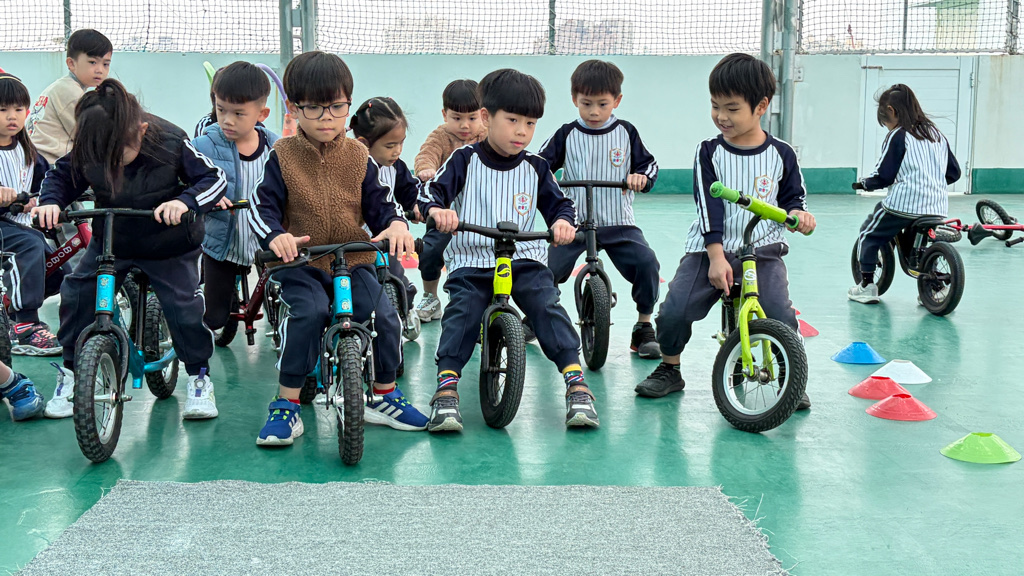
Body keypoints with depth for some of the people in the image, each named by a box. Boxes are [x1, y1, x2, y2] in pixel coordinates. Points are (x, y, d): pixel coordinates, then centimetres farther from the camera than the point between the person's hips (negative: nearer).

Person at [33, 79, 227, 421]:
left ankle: (199, 378, 11)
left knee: (184, 306, -12)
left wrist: (185, 201, -38)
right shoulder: (86, 150, -18)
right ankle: (69, 374, 10)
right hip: (110, 240, 3)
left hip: (169, 244, -3)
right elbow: (60, 177, -1)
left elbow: (215, 177, -19)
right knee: (76, 294, -9)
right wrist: (50, 201, -23)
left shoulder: (170, 142, -26)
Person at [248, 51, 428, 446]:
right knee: (308, 313, -31)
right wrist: (275, 236, -26)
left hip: (354, 261, 2)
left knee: (384, 316, -18)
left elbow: (380, 202, 8)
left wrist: (396, 224, -16)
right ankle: (286, 406, -16)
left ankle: (384, 397, 8)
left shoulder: (358, 157, 7)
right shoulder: (282, 157, 1)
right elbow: (263, 206, -4)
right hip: (301, 264, -2)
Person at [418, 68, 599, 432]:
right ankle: (446, 387, -21)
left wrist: (563, 221, -15)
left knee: (548, 306, -20)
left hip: (525, 259, 1)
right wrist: (436, 209, -31)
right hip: (470, 260, -1)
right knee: (462, 310, -23)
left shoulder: (535, 168, 9)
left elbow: (559, 203, 9)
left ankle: (575, 381, -19)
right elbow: (432, 189, -7)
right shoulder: (466, 161, 2)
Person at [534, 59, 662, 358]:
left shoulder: (625, 132, 6)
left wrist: (641, 176, -13)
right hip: (575, 222, 0)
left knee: (647, 263, -22)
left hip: (618, 224, 0)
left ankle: (644, 328, -3)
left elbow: (649, 163, 9)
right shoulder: (567, 135, 5)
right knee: (548, 268, -15)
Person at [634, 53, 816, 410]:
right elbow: (709, 207, -6)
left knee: (781, 317, -20)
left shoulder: (780, 154, 4)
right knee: (674, 311, -15)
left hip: (763, 251, 0)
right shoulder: (710, 153, 1)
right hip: (711, 249, 0)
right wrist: (716, 257, -15)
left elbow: (791, 196, 15)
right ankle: (669, 370, 12)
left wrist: (797, 213, -10)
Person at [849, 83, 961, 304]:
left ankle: (867, 286, 9)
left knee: (869, 235, 13)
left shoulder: (897, 136, -4)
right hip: (937, 207, 6)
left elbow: (884, 176, -9)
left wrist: (864, 184, 9)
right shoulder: (937, 135, 16)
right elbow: (954, 172, 18)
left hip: (903, 204, -6)